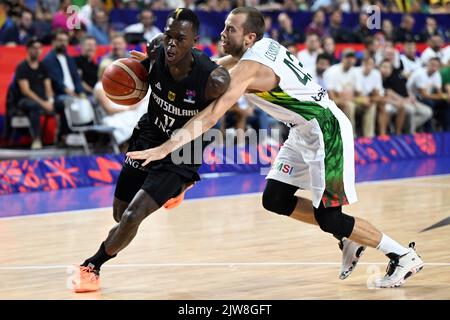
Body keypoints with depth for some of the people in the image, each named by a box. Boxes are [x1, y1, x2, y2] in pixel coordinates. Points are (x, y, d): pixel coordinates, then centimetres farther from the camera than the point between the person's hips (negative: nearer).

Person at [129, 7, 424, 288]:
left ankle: (404, 257, 4)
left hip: (327, 129, -10)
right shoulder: (261, 47, 5)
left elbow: (211, 116, -30)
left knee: (328, 217, -7)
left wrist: (165, 148, -33)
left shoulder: (248, 68, -22)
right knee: (275, 199, 9)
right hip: (304, 132, 10)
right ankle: (348, 239, 20)